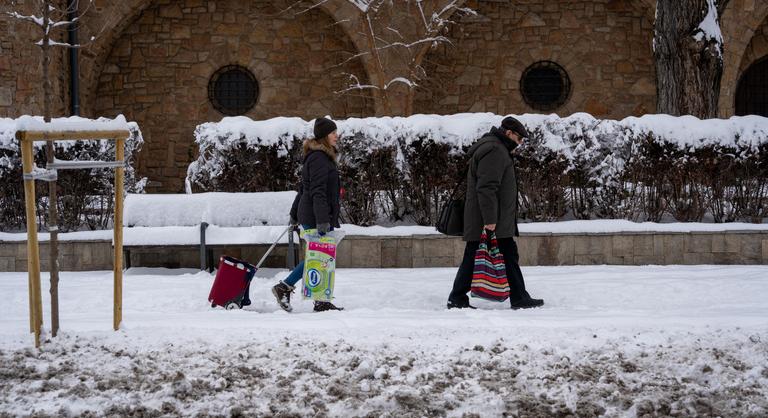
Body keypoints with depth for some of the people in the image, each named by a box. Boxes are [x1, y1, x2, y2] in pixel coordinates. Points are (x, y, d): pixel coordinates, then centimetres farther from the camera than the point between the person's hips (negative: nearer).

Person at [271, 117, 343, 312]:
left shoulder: (321, 156, 18)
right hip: (316, 217, -10)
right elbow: (317, 192, -21)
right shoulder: (319, 158, -14)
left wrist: (295, 214, 28)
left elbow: (304, 188, 24)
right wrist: (323, 221, -26)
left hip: (310, 216, 10)